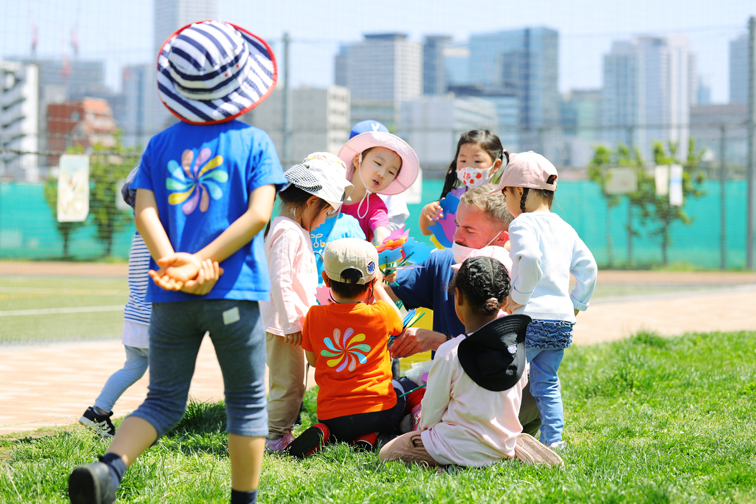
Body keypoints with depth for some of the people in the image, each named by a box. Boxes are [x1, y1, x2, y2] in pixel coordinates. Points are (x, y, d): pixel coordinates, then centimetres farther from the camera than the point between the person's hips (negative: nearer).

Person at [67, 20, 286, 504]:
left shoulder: (160, 145, 10)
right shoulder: (255, 142, 2)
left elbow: (145, 213, -3)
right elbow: (258, 214, -10)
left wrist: (172, 265, -14)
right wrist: (200, 262, -13)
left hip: (169, 299, 3)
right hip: (235, 294, -3)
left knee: (165, 401, 10)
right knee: (247, 402, 11)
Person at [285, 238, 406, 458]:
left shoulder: (314, 316, -6)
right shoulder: (380, 313, -10)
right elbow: (398, 322, 16)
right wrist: (379, 288, 27)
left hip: (331, 416, 2)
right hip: (379, 411, -1)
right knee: (398, 390, 33)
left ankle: (321, 433, 1)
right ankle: (369, 437, 5)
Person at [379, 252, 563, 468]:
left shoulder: (450, 353, -19)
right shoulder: (519, 344, -5)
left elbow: (431, 410, -9)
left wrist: (423, 430, 13)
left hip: (462, 449, -6)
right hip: (505, 443, 6)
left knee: (387, 452, 10)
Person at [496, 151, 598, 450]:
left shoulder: (523, 223, -7)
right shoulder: (565, 228, 17)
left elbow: (530, 259, -26)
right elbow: (588, 267, 19)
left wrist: (519, 296, -17)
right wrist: (576, 303, 21)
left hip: (531, 317, -7)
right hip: (563, 319, 7)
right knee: (546, 383, 15)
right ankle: (553, 439, 11)